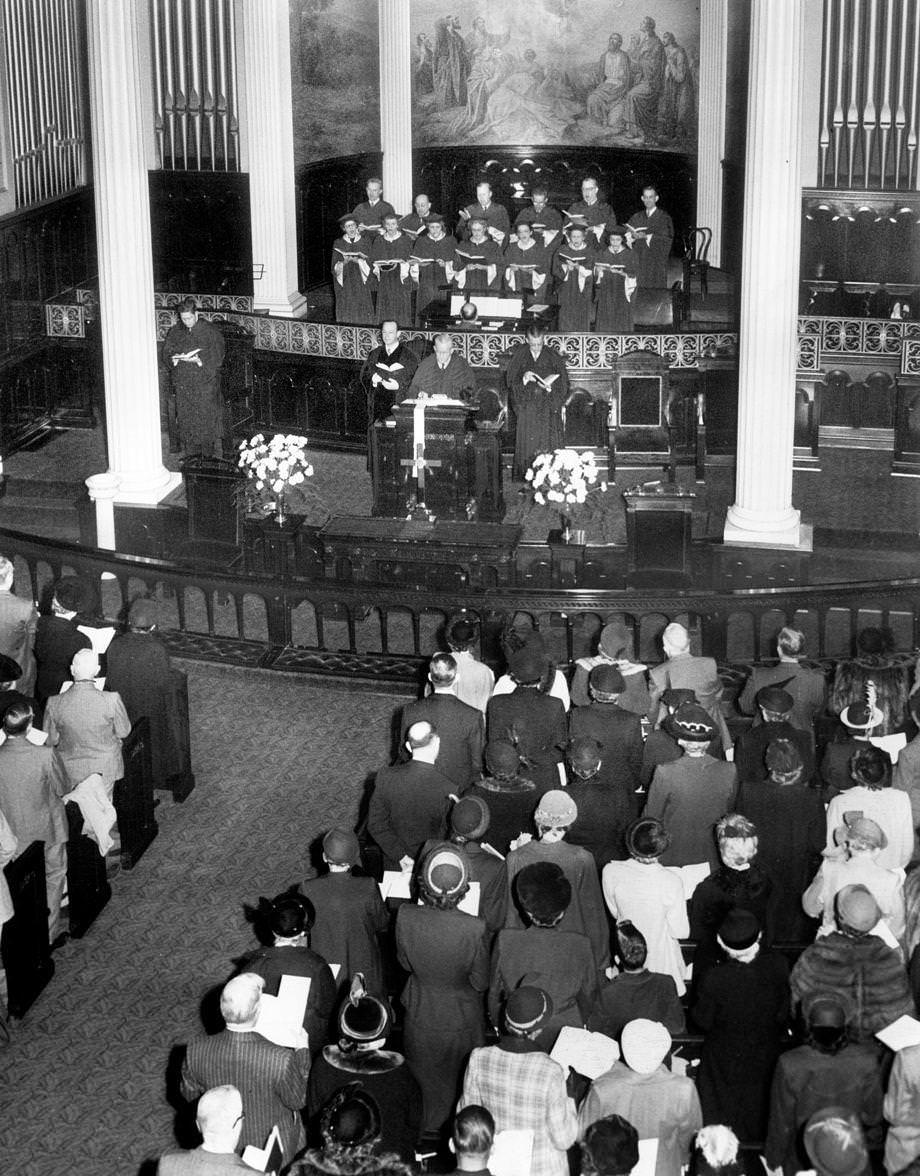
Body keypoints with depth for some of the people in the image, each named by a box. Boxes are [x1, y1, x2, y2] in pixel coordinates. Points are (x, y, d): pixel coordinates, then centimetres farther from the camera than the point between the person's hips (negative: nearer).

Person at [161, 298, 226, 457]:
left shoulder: (210, 332, -3)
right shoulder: (175, 333, 10)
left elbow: (217, 356, -8)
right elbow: (166, 354, 11)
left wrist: (198, 359, -22)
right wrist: (175, 358, -12)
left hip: (205, 383, -4)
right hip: (182, 383, 4)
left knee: (208, 418, -5)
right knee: (186, 420, 4)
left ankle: (214, 453, 2)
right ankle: (190, 454, 12)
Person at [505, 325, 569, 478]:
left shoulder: (554, 358, 4)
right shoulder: (518, 357, 6)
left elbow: (563, 387, 4)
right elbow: (510, 383, 4)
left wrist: (549, 386, -16)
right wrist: (523, 379, -15)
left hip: (549, 412, 0)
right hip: (526, 410, 0)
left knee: (549, 450, -10)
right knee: (527, 449, -7)